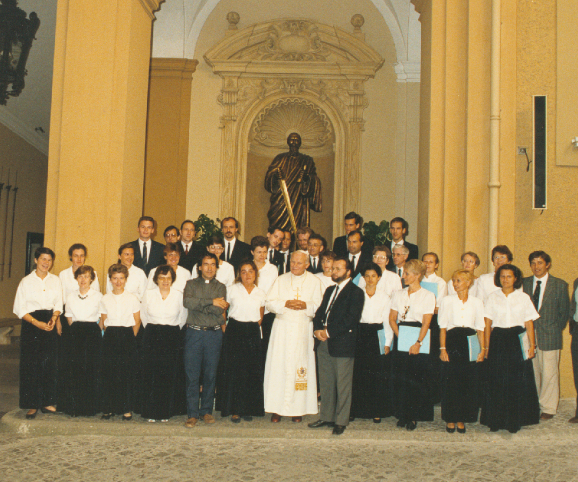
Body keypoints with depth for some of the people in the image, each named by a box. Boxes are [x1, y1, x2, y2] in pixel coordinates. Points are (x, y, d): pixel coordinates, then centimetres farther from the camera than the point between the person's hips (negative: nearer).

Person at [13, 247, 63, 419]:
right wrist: (37, 323, -14)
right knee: (31, 365, -2)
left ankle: (47, 402, 13)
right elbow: (20, 309, -4)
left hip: (49, 323, 3)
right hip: (31, 325, -3)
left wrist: (54, 318, -10)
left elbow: (58, 305, 9)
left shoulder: (55, 280, 8)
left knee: (49, 363, 3)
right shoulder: (26, 281, -1)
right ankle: (32, 405, 7)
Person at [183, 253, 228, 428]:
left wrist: (199, 304, -10)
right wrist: (211, 302, -12)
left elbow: (219, 310, -6)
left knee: (210, 374, 5)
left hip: (214, 333, 1)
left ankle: (206, 410, 17)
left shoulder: (221, 287, 10)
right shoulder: (191, 284, 9)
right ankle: (192, 413, 5)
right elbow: (187, 302, -13)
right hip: (194, 333, -1)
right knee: (192, 374, -2)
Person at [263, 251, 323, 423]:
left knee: (301, 366, -2)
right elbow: (269, 303, 3)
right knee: (279, 366, -2)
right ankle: (277, 409, 3)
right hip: (282, 329, 1)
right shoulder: (281, 280, 11)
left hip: (303, 329, -1)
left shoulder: (314, 281, 8)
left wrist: (306, 305, -16)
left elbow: (320, 305, 2)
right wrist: (285, 304, -12)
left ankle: (297, 408, 6)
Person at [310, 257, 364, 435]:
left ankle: (341, 421, 7)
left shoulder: (355, 292, -6)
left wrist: (329, 332, -15)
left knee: (342, 384, -1)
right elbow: (320, 312, 18)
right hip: (324, 343, 7)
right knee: (325, 383, 13)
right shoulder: (329, 290, 19)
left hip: (342, 344, -7)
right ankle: (326, 416, 23)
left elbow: (351, 318, -15)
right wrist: (317, 329, -2)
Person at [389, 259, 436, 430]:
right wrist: (400, 337, -6)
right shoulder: (398, 294, 11)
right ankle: (402, 414, 12)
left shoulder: (428, 296, -1)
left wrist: (418, 342, -15)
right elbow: (392, 319, 8)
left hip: (418, 338, -3)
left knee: (416, 378, -2)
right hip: (400, 336, 3)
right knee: (400, 378, 3)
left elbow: (426, 323, -7)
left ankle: (414, 416, 7)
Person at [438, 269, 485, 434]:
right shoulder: (447, 301, 6)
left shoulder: (477, 303, 9)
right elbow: (442, 326, 3)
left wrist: (483, 349, 0)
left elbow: (480, 328, 9)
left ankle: (462, 420, 12)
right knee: (450, 382, -2)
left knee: (468, 382, 0)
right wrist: (443, 348, -5)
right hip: (452, 342, -1)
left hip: (469, 344, 1)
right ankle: (450, 420, 9)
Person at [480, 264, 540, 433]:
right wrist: (486, 346, 0)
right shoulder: (493, 297, 7)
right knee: (497, 382, 0)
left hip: (517, 342, 0)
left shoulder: (523, 297, 6)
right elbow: (487, 323, 6)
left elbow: (529, 323, 5)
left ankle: (515, 421, 9)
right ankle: (496, 420, 9)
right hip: (498, 341, 0)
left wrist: (532, 345, -2)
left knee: (518, 382, -1)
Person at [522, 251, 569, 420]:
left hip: (549, 337, -2)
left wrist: (555, 330, 1)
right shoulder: (524, 283, 7)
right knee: (532, 372, 4)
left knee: (549, 373, 2)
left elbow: (564, 312, 5)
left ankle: (548, 409, 14)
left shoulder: (560, 285, 2)